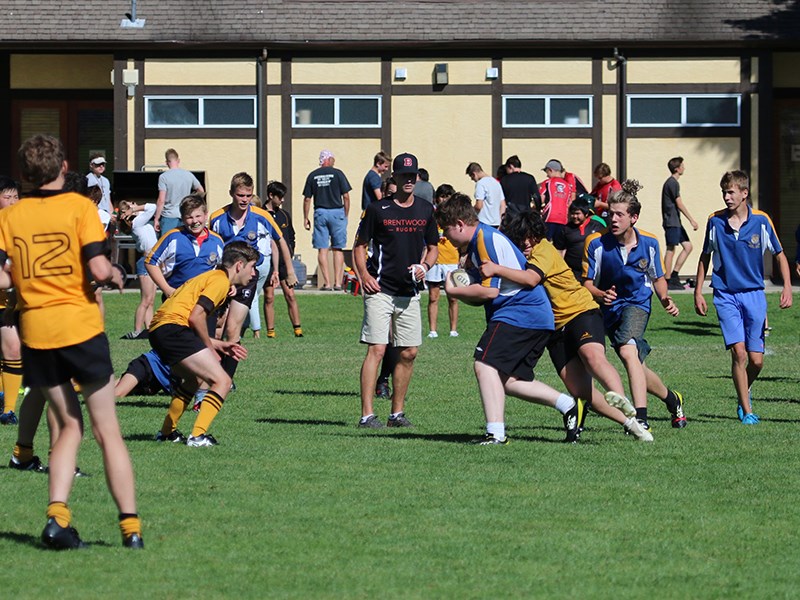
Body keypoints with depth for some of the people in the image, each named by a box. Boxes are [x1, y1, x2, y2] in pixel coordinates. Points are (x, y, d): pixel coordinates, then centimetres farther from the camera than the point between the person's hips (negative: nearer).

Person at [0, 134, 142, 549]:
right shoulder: (79, 207, -4)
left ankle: (57, 515, -3)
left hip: (34, 331, 3)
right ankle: (130, 525, 1)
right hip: (81, 327, -3)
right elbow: (98, 268, -13)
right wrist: (116, 276, 8)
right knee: (107, 430, 5)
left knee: (69, 425, 16)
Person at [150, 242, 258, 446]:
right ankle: (197, 436, -16)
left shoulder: (210, 277, 26)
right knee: (222, 381, -10)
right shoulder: (220, 280, -4)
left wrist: (219, 345, 22)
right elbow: (196, 316, -15)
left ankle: (167, 432, 37)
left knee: (192, 380, 33)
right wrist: (210, 347, -3)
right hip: (173, 327, -10)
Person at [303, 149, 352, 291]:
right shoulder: (337, 174, -2)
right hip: (337, 212, -1)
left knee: (322, 249, 2)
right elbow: (346, 196, -4)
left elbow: (307, 199, 4)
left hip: (320, 213, 1)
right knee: (338, 248, 6)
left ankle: (327, 283, -4)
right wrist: (346, 215, 7)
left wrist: (305, 218, 12)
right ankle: (337, 282, 1)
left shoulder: (312, 176, 4)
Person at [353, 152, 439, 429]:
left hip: (409, 291, 5)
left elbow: (433, 247, 19)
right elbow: (359, 245, 4)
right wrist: (364, 275, -11)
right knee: (376, 350, -12)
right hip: (380, 290, -5)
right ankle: (367, 415, -13)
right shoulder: (378, 209, -3)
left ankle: (397, 413, 17)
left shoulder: (426, 209, 10)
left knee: (409, 353, 6)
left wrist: (425, 265, -2)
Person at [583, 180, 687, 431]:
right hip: (610, 308, 2)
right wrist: (601, 295, -32)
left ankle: (641, 419, -34)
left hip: (637, 304, -2)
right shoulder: (597, 243, -15)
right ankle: (672, 399, 37)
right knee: (636, 367, 8)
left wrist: (665, 299, -10)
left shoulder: (649, 243, -9)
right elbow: (587, 283, -10)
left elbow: (658, 278, 9)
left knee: (628, 352, -29)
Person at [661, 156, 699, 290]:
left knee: (688, 246, 8)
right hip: (671, 222, -10)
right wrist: (691, 220, -15)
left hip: (675, 222, 10)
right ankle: (668, 281, -3)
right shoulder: (673, 183, -13)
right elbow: (679, 204, -17)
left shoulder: (671, 182, 17)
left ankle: (674, 275, 9)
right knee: (671, 249, -6)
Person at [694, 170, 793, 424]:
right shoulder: (715, 222, -2)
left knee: (756, 360, 0)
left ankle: (745, 393, 32)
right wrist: (698, 292, 7)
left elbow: (779, 255, 6)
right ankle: (746, 411, -5)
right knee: (739, 352, -15)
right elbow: (705, 258, 10)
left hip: (754, 294, 1)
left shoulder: (761, 221, -4)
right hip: (725, 295, -1)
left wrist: (787, 287, -6)